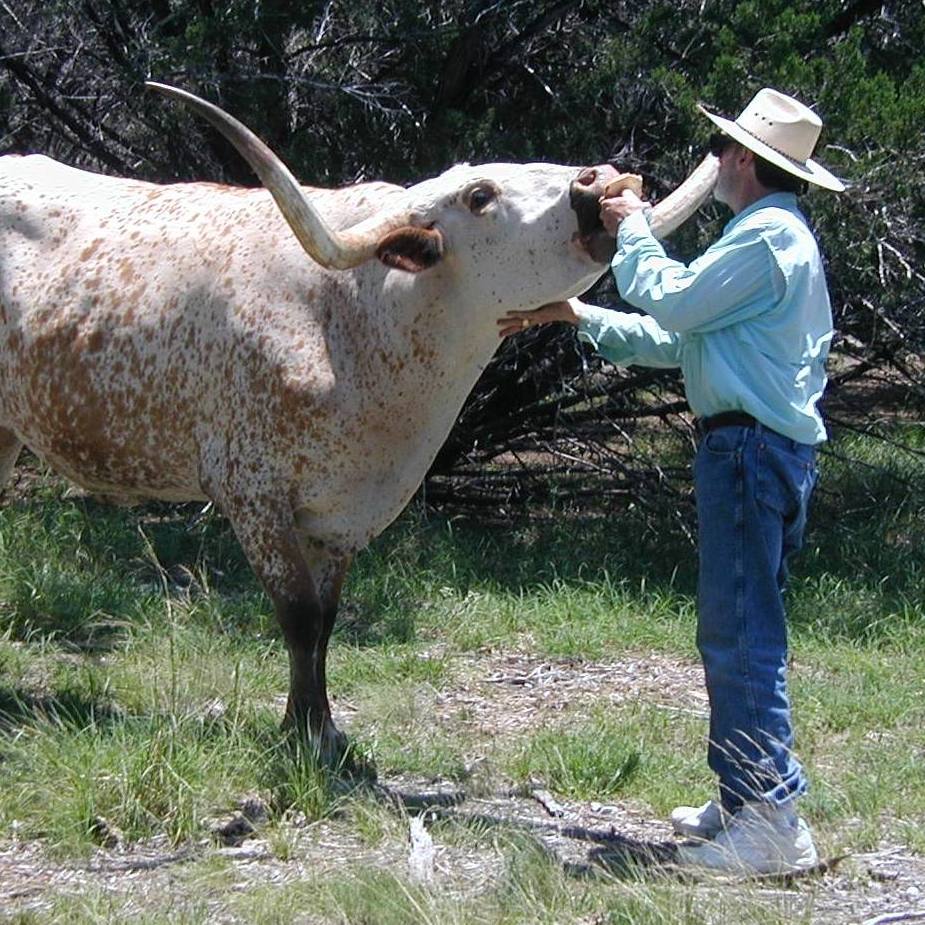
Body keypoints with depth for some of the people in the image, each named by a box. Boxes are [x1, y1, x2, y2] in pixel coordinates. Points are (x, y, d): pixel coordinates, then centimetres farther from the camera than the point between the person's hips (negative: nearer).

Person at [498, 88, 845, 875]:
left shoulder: (768, 236, -12)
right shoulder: (776, 236, 23)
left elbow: (672, 302, -12)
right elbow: (676, 338, 26)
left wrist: (633, 230, 4)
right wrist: (577, 315, 26)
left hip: (752, 448, -11)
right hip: (764, 448, 11)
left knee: (741, 635, -11)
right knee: (737, 633, 15)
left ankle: (774, 823, -11)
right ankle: (747, 800, 21)